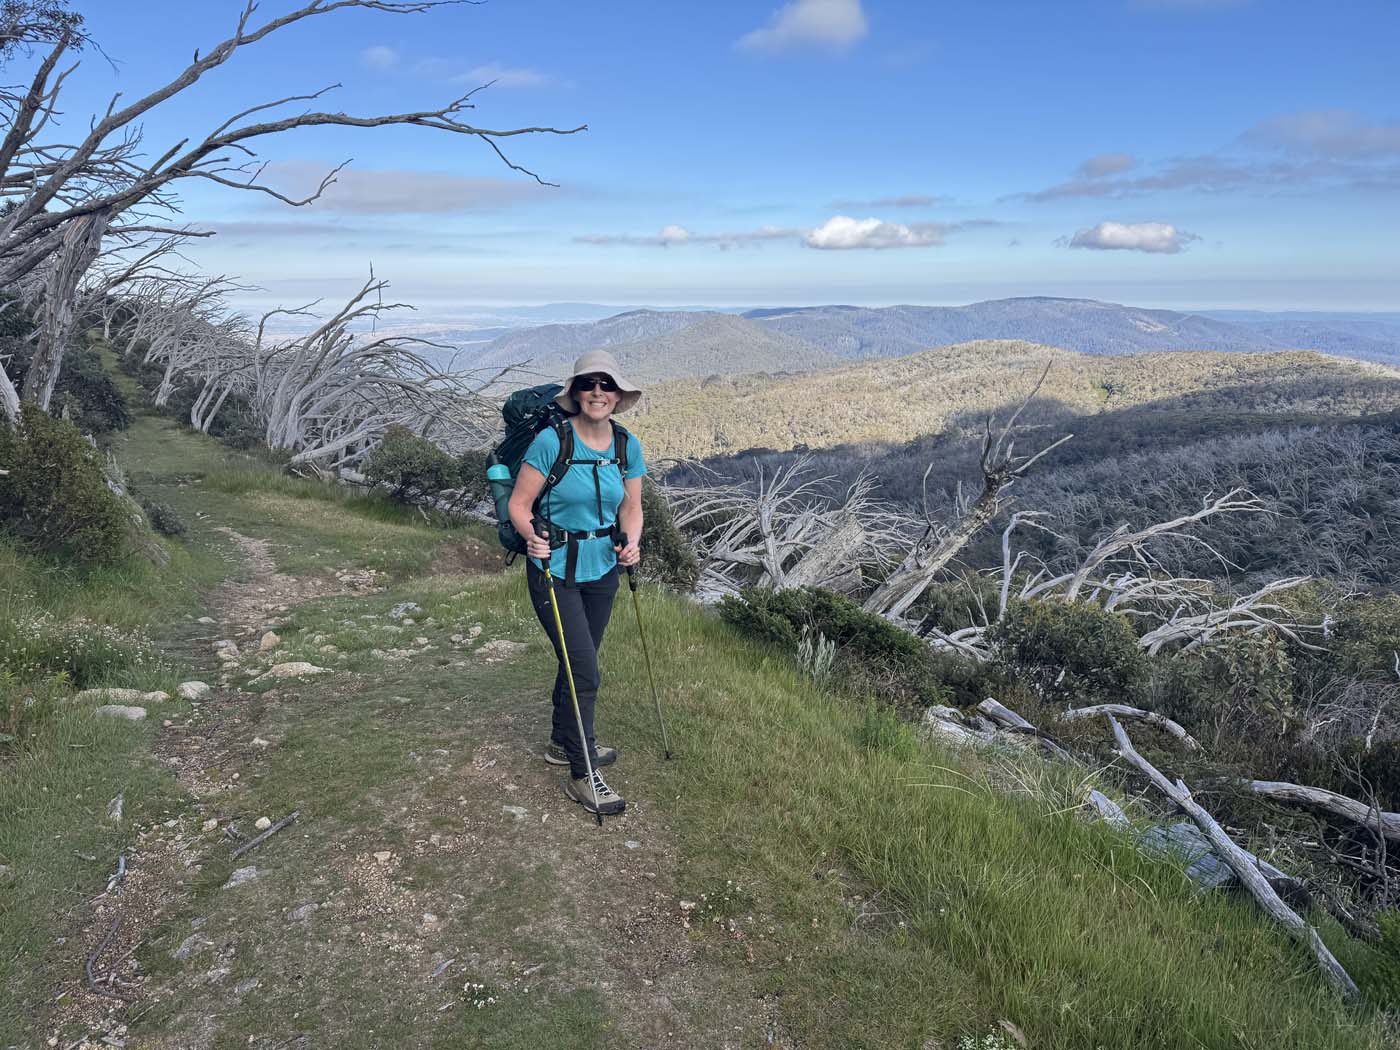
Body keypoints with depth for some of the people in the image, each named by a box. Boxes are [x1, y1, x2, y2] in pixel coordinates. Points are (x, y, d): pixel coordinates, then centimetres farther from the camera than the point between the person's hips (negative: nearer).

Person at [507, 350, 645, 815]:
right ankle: (582, 775, 7)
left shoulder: (628, 447, -2)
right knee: (584, 669, -8)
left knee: (580, 660, 19)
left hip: (602, 568, 5)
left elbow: (631, 508, 6)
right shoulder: (551, 441, -17)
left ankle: (563, 743, 41)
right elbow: (519, 504, -13)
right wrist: (531, 537, -32)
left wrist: (631, 543, -13)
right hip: (554, 569, -5)